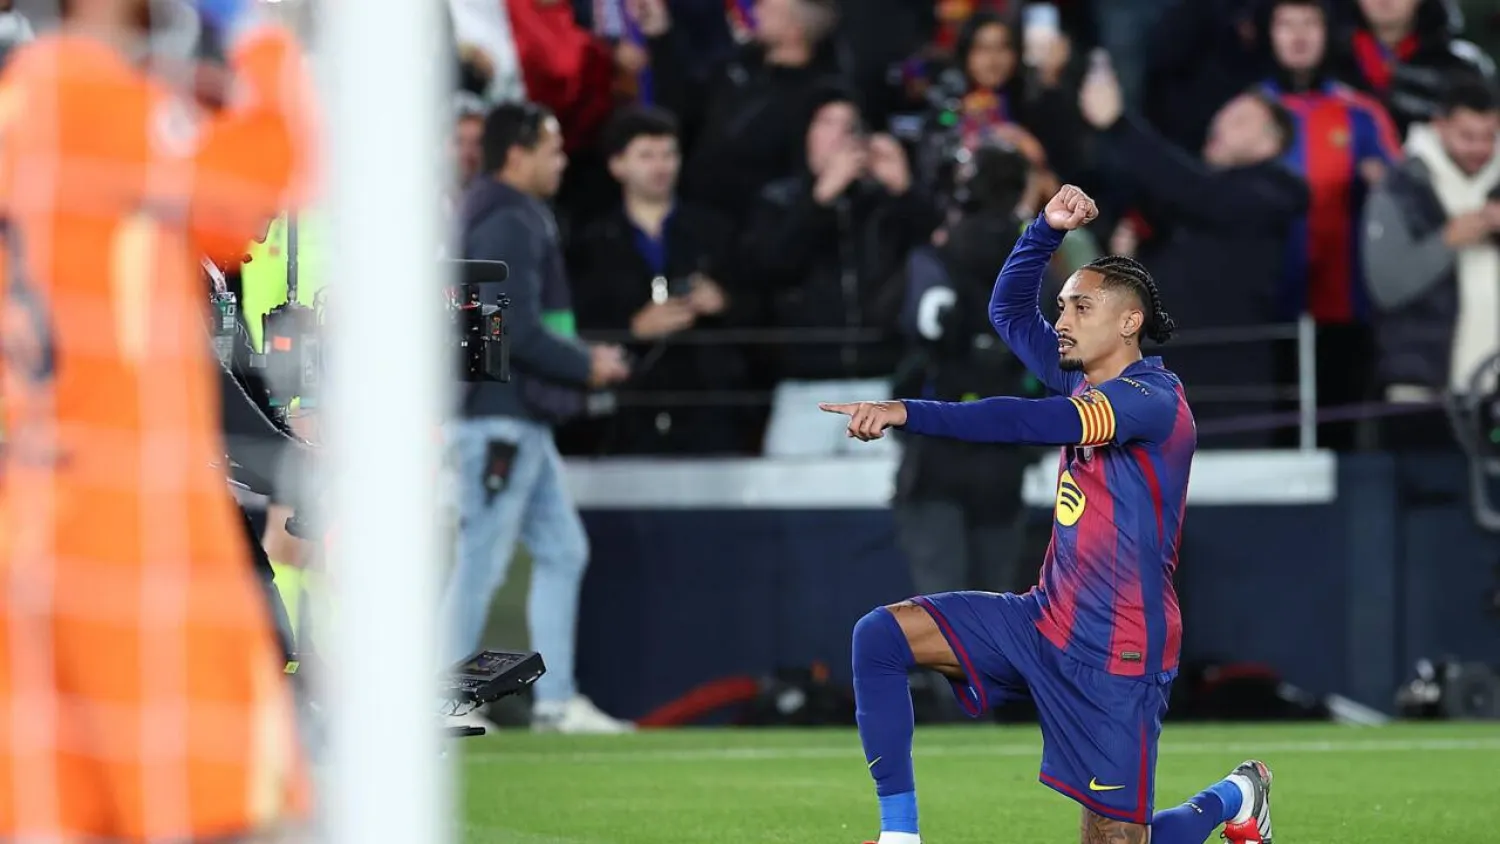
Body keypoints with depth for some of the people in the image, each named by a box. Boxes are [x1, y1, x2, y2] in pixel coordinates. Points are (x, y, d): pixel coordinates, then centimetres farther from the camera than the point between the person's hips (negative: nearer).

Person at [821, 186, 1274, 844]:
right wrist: (1048, 228, 4)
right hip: (1045, 619, 8)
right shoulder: (1085, 384, 9)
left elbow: (1029, 423, -32)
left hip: (1115, 654, -8)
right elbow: (1008, 309, 21)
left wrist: (907, 414, -38)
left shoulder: (1151, 400, -18)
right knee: (880, 637, -10)